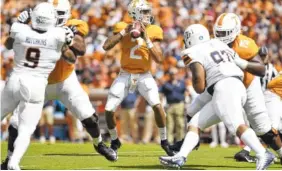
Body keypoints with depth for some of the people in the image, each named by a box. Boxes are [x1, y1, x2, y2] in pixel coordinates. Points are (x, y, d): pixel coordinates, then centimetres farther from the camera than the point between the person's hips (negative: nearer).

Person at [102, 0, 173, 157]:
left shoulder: (153, 32, -8)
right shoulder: (123, 27, -8)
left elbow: (159, 59, -16)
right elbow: (106, 47, -19)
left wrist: (146, 39, -24)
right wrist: (124, 32, -24)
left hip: (144, 76, -1)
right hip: (125, 75, 1)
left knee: (157, 106, -21)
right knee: (109, 110, -5)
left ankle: (164, 141, -2)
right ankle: (115, 141, 21)